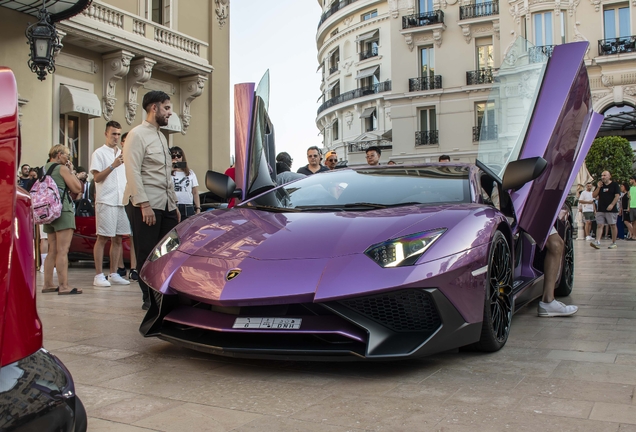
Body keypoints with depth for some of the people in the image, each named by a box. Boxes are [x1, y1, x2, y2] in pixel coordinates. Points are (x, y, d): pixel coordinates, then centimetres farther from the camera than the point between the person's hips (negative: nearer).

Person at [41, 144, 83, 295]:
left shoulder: (44, 169, 16)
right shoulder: (62, 168, -7)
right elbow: (77, 188, -8)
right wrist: (72, 171, 4)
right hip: (63, 211, -8)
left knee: (52, 251, 13)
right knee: (62, 251, -11)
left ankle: (48, 284, 15)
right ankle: (64, 286, -13)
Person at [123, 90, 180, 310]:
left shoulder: (161, 136, 19)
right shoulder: (137, 135, -6)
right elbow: (133, 173, -15)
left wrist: (174, 204, 17)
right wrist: (144, 205, -21)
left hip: (166, 204, 8)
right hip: (148, 205, -8)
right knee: (147, 253, 0)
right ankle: (149, 298, 10)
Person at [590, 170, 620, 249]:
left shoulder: (614, 184, 1)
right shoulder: (600, 185, 14)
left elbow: (617, 196, -8)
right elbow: (594, 195, 9)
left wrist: (612, 205, -19)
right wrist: (598, 187, -3)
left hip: (611, 209, -4)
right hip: (600, 209, 4)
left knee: (613, 225, 3)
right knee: (599, 225, -5)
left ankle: (614, 243, 10)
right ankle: (597, 242, -13)